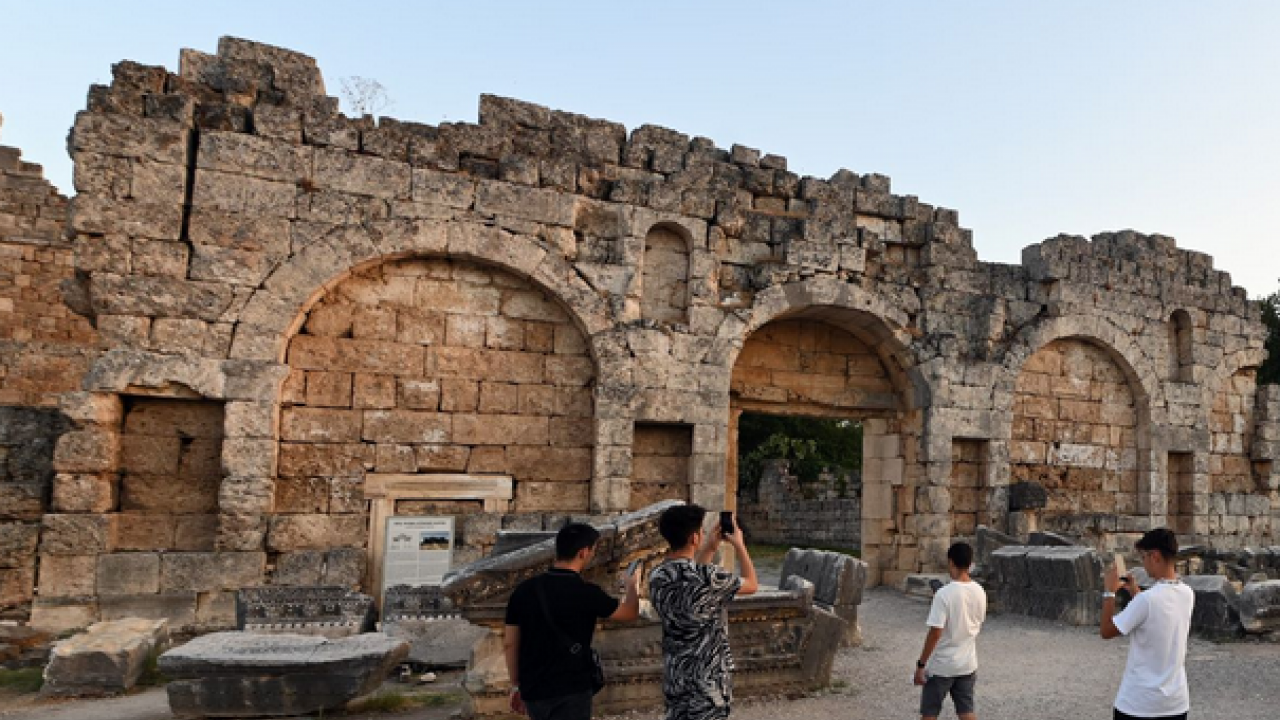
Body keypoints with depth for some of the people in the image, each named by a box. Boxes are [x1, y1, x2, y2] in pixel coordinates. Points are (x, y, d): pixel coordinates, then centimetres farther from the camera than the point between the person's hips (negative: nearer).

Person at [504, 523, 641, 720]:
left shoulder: (524, 590, -2)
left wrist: (516, 686, 16)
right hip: (570, 693, -5)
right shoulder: (586, 593, -14)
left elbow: (509, 643, 3)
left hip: (532, 691, 6)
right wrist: (632, 585, 23)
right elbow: (631, 613, 2)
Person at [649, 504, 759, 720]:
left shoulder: (657, 577, -4)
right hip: (707, 679, -6)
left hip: (674, 676, 7)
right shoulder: (709, 577, -24)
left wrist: (710, 548, 17)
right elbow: (752, 584, -5)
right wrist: (739, 544, 7)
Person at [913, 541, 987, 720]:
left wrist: (921, 664, -14)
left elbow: (935, 633, -21)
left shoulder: (944, 593, -22)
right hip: (967, 663, 6)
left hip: (941, 665, -6)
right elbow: (977, 626, 11)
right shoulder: (979, 592, -2)